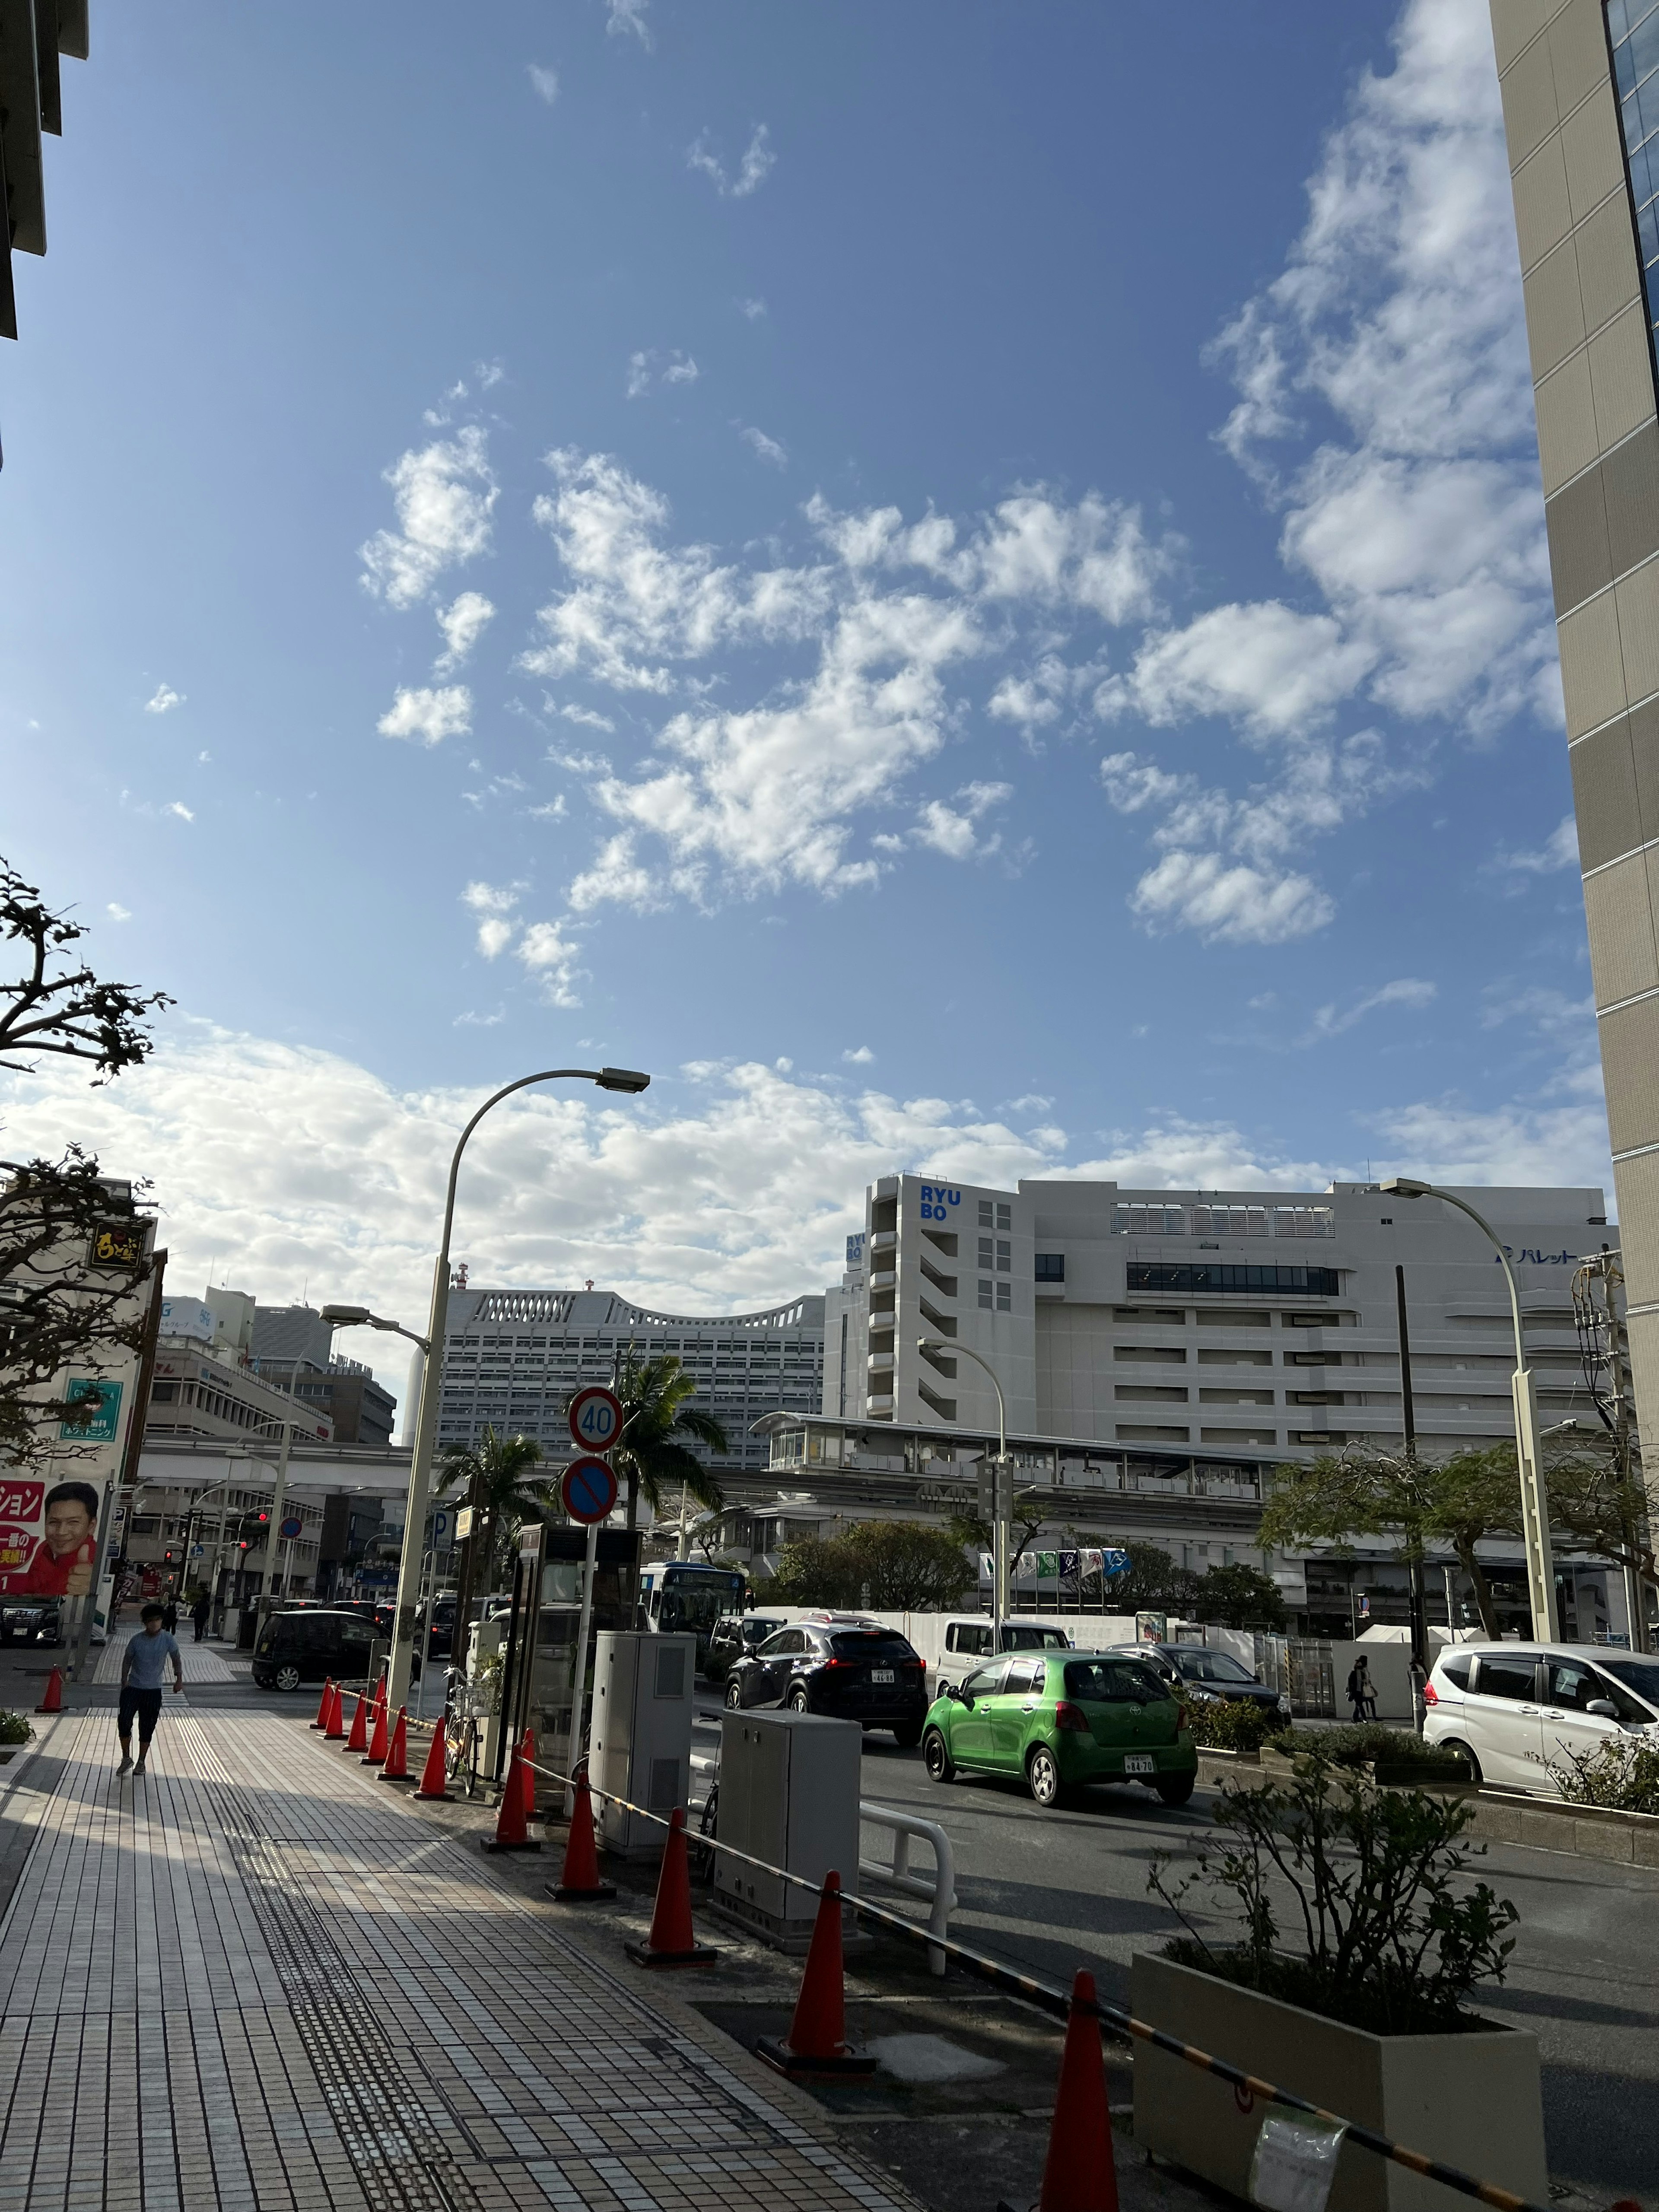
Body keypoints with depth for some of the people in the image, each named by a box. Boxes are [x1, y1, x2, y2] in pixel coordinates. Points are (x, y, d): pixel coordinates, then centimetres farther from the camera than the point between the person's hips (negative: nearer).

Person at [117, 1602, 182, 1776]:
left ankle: (141, 1762, 21)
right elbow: (127, 1660, 6)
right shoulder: (137, 1640, -7)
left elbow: (176, 1658, 0)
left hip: (154, 1690, 0)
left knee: (147, 1727, 4)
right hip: (133, 1688, 0)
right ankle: (126, 1758, 11)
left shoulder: (167, 1639, -8)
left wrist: (179, 1678, -9)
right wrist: (124, 1682, 4)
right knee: (124, 1721, -10)